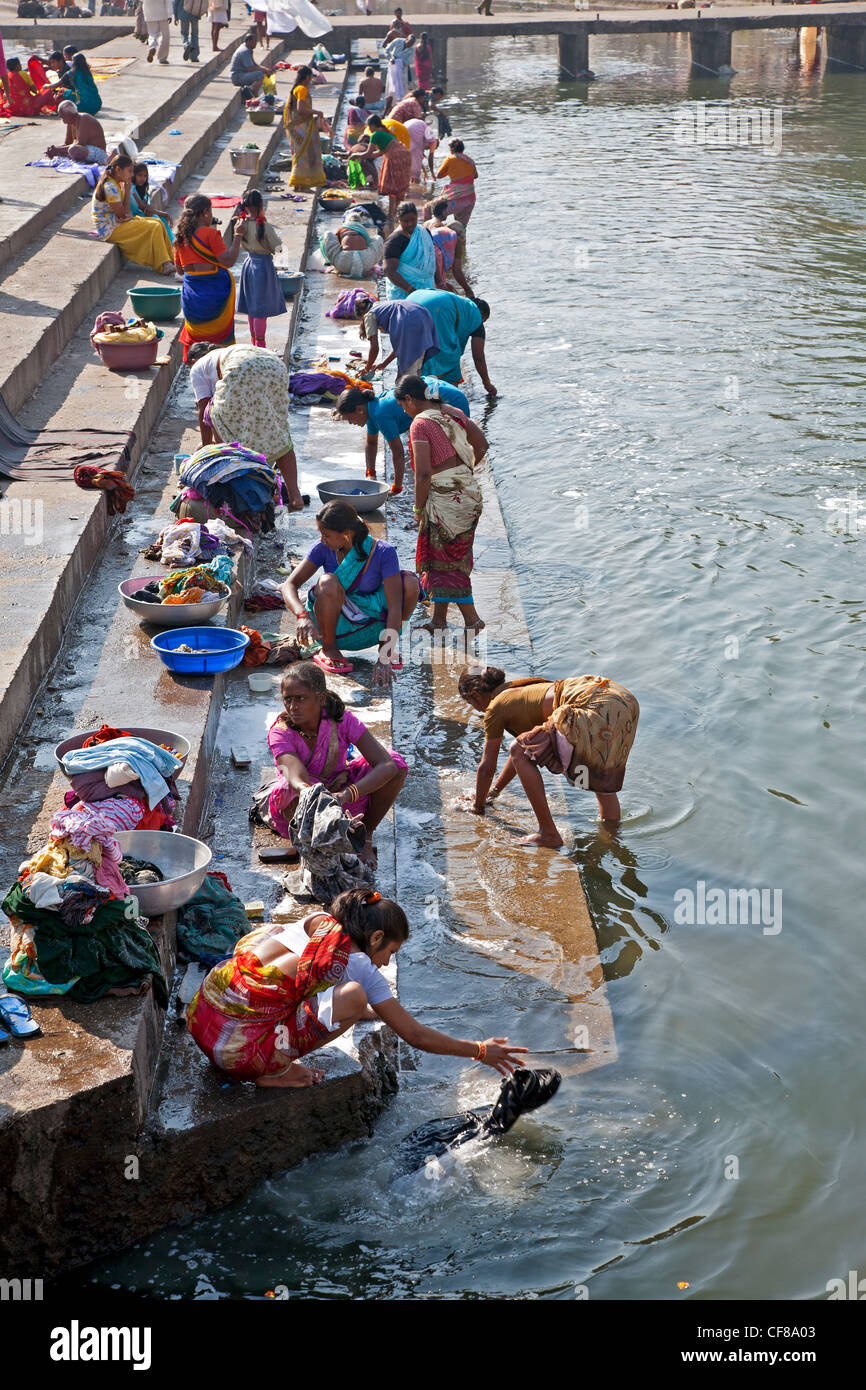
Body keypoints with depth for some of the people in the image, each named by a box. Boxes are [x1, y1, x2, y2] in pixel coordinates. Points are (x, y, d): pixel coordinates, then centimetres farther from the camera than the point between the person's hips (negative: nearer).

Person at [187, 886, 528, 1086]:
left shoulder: (316, 921, 16)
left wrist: (373, 1012, 46)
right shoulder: (360, 966, -1)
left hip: (198, 1016, 8)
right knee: (354, 997, -12)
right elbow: (415, 1035, 6)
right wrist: (480, 1051, 17)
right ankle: (276, 1070, -3)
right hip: (240, 1053, -7)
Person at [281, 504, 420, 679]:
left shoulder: (383, 552, -19)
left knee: (410, 583, -24)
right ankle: (328, 650, -12)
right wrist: (302, 616, -38)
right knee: (329, 582, -32)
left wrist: (384, 658, -36)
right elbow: (289, 584, -15)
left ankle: (386, 644, -2)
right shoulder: (324, 549, -13)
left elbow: (395, 606, -25)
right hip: (336, 628, 0)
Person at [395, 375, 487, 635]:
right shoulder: (453, 412, 7)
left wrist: (418, 509, -8)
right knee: (456, 557, 15)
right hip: (470, 494, 8)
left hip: (444, 497, -8)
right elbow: (482, 445, 14)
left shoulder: (420, 423, -15)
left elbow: (423, 473, -19)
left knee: (445, 562, 5)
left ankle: (472, 619, 6)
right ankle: (438, 619, 23)